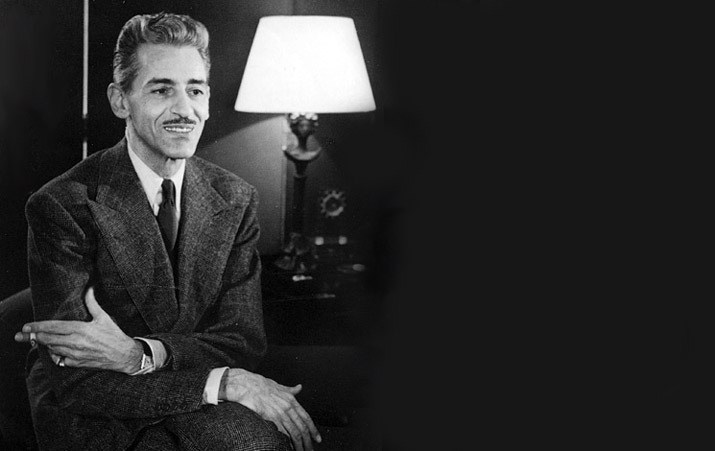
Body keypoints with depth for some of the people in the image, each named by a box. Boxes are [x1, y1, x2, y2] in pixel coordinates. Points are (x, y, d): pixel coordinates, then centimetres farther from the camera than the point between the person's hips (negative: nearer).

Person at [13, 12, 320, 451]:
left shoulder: (235, 200, 2)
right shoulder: (62, 207, -13)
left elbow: (244, 342, -5)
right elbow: (75, 381, -18)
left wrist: (139, 354, -25)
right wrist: (221, 382, -27)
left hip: (205, 413, 6)